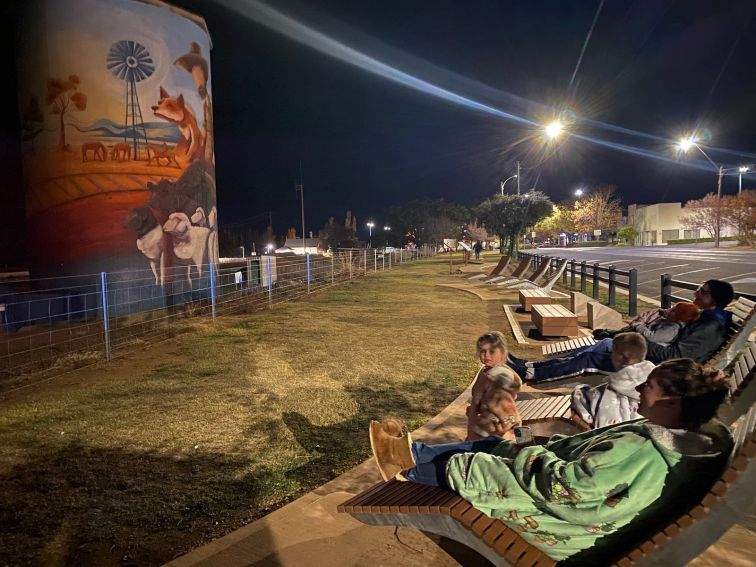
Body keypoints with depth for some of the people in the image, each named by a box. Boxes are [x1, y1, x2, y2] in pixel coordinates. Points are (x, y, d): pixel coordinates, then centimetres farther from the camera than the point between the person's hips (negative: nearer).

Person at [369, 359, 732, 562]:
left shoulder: (641, 452, -36)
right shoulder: (698, 437, -6)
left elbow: (562, 486, -30)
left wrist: (524, 455, -12)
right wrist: (541, 448, 0)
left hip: (571, 537, -8)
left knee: (460, 463, 1)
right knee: (493, 444, 14)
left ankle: (406, 467, 29)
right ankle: (414, 453, 28)